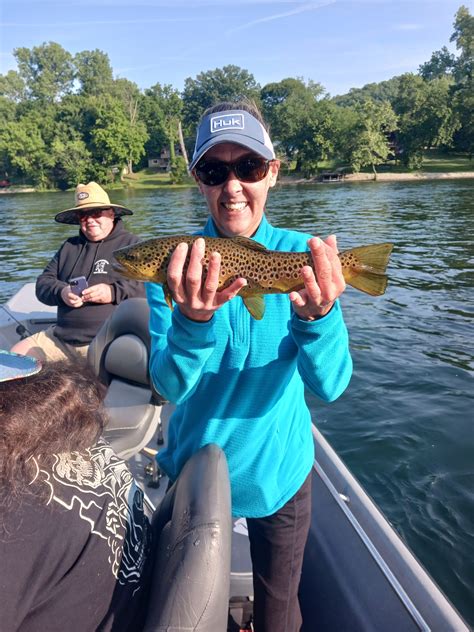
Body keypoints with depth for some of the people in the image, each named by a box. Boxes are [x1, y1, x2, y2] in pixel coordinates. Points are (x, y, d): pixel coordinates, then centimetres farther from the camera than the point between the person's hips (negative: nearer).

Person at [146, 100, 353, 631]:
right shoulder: (174, 263, -14)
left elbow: (329, 385, -22)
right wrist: (194, 319, -41)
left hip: (279, 470, 0)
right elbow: (171, 385, -21)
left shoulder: (303, 256, -14)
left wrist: (315, 316, -42)